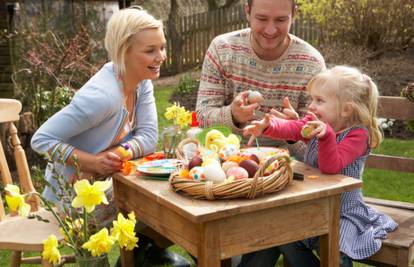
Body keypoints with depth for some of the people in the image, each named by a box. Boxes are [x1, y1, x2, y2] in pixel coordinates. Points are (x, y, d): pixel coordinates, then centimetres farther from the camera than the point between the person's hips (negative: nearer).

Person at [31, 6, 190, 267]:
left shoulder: (142, 81, -6)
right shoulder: (102, 96, -30)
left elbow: (148, 137, -10)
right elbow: (41, 140, -26)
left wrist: (118, 155, -28)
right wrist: (93, 162, -34)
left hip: (107, 182, 7)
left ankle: (146, 246, 17)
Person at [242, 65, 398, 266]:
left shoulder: (357, 135, -17)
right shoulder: (314, 124, 3)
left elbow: (331, 167, -30)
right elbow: (289, 129, -15)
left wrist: (326, 135, -44)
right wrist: (267, 126, -35)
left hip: (343, 211, -6)